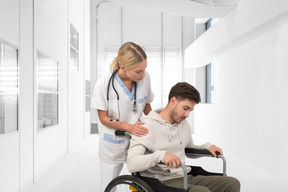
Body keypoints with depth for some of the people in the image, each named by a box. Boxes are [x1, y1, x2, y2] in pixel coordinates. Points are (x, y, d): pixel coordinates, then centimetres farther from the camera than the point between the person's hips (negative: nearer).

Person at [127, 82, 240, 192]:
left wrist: (207, 147, 9)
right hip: (162, 183, -7)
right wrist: (161, 155, -35)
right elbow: (131, 164, -20)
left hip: (185, 177, 8)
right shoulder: (147, 126, -11)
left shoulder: (183, 124, 13)